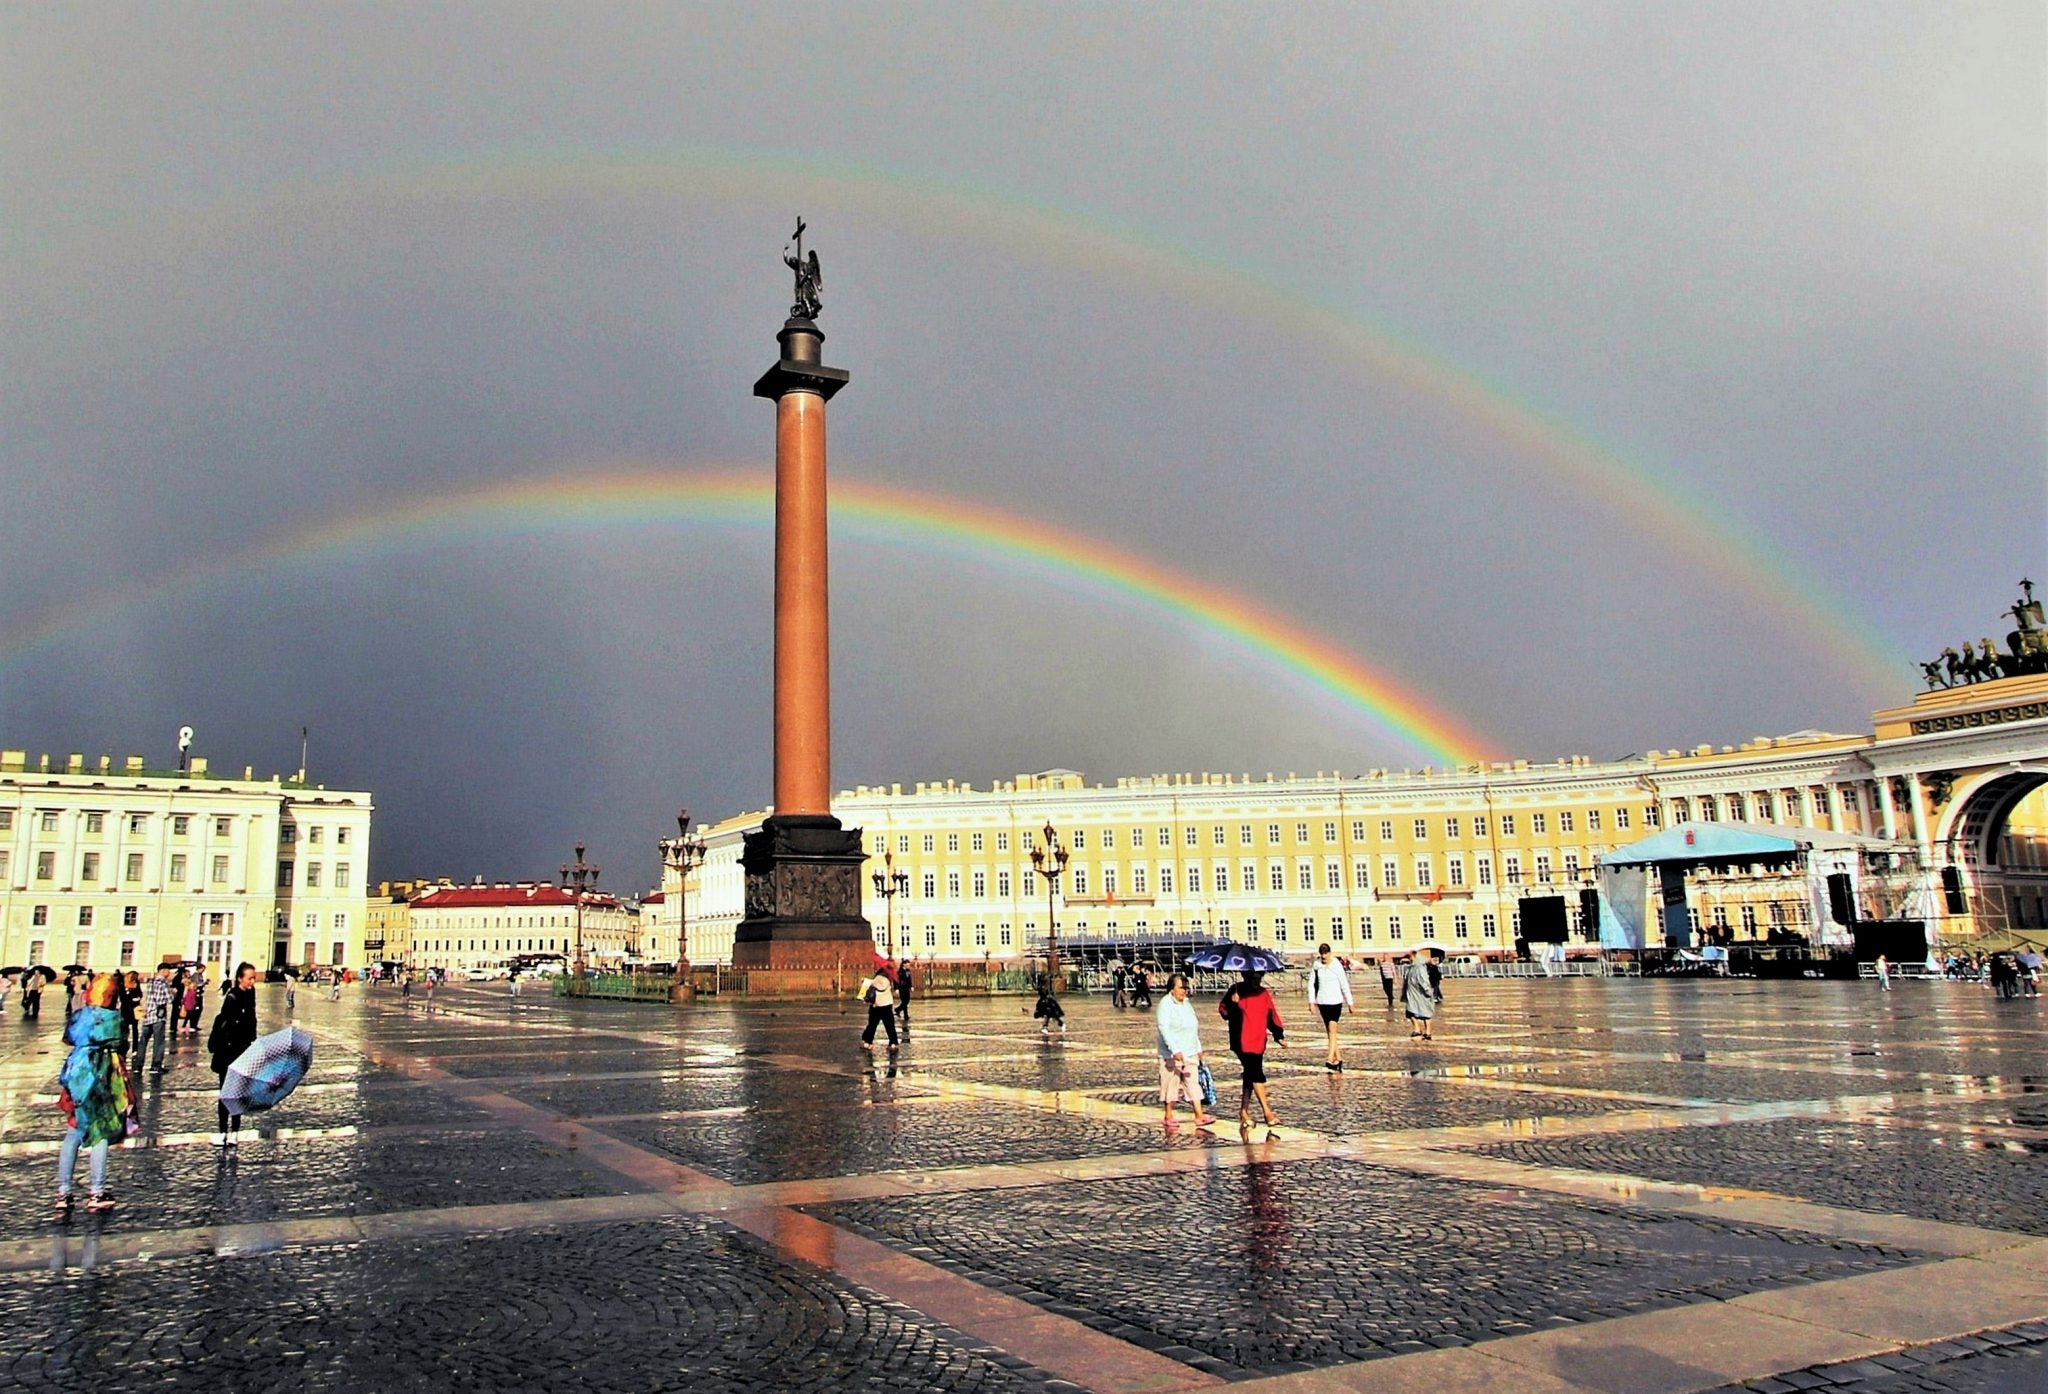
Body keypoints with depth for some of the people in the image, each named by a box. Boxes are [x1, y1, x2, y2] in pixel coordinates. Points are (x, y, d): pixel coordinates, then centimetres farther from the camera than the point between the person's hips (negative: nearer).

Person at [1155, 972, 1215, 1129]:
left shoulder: (1186, 1003, 13)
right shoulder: (1165, 1005, -12)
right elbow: (1164, 1029, -20)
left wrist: (1198, 1048, 19)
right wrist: (1175, 1050, -28)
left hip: (1190, 1052, 7)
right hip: (1172, 1053, -7)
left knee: (1194, 1082, 1)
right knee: (1171, 1083, 2)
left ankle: (1199, 1116, -1)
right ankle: (1168, 1116, 14)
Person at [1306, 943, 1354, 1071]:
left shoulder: (1337, 966, -7)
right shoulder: (1316, 966, 1)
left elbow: (1344, 985, -2)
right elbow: (1311, 983, 7)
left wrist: (1349, 1002, 0)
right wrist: (1312, 1001, 0)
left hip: (1335, 1001, -4)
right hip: (1322, 1002, 4)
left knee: (1332, 1030, -14)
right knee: (1329, 1031, 9)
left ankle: (1330, 1060, -19)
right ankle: (1338, 1058, 18)